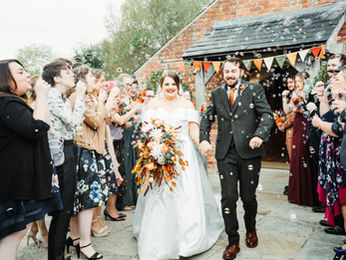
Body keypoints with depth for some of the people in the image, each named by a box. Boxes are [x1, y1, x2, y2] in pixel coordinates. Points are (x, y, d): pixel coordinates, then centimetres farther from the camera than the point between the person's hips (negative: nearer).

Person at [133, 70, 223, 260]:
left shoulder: (187, 104, 14)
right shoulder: (154, 104, 11)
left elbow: (193, 127, 4)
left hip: (184, 154, 1)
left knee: (187, 193, -3)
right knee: (159, 196, -2)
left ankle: (189, 236, 9)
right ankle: (159, 241, 9)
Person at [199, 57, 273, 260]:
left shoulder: (254, 89, 3)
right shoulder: (217, 94, 13)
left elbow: (267, 115, -4)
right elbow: (207, 119, 18)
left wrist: (259, 135, -22)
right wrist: (204, 139, 1)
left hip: (249, 151, -2)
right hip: (225, 153, 2)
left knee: (248, 196, 9)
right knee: (228, 197, 1)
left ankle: (251, 230, 38)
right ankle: (233, 242, 16)